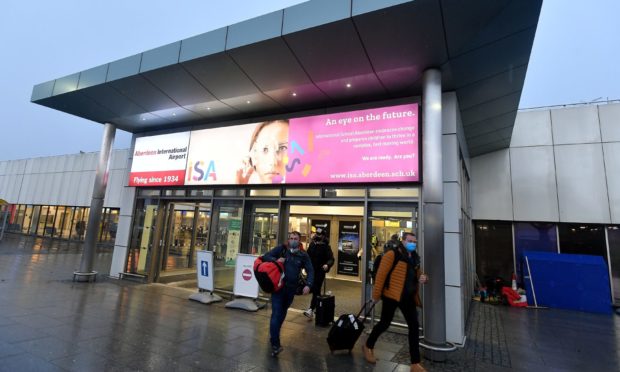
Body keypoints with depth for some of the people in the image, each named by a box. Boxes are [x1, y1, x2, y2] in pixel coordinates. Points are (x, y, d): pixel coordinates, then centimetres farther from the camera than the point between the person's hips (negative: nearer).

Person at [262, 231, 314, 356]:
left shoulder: (303, 255, 1)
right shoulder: (281, 249, -4)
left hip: (291, 289, 3)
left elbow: (310, 271, 3)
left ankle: (273, 335, 43)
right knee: (276, 313, -10)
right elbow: (265, 256, -2)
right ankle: (275, 345, -8)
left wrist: (308, 285, -12)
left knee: (282, 313, 20)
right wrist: (275, 260, -22)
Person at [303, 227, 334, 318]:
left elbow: (331, 259, -16)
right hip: (311, 270, 6)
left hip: (320, 271, -6)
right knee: (313, 289, 15)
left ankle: (311, 309, -7)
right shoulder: (312, 244, 7)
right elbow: (308, 256, 16)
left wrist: (327, 265, -34)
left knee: (316, 290, -7)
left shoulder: (326, 246, -9)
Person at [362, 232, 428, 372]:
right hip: (392, 296, -7)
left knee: (414, 327, 7)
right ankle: (368, 346, 34)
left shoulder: (415, 257, 9)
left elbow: (416, 274, 22)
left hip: (408, 297, 7)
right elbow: (381, 275, -16)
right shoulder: (392, 254, -15)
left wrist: (423, 278, -2)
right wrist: (376, 295, -13)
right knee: (384, 324, 8)